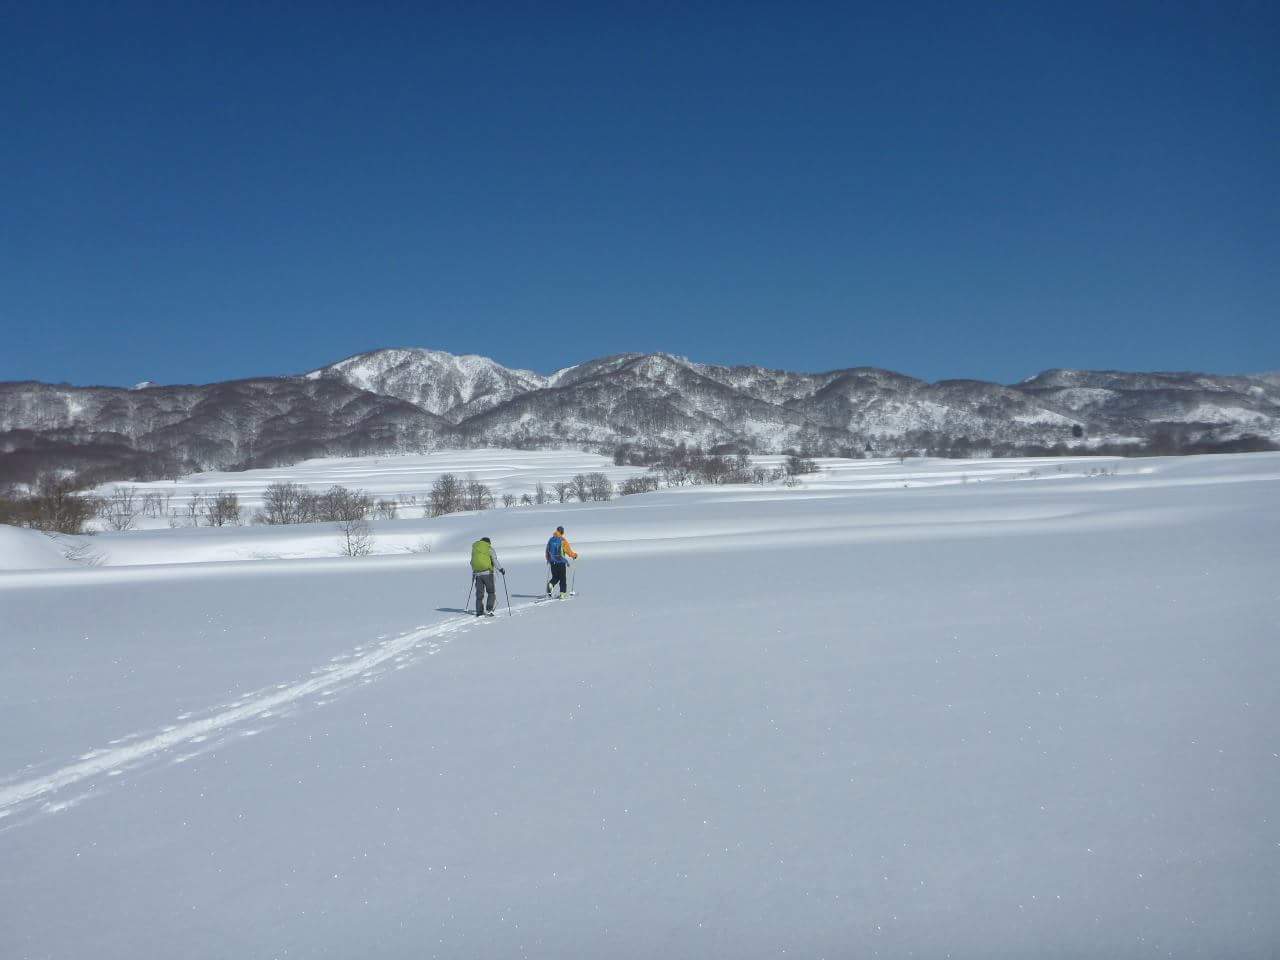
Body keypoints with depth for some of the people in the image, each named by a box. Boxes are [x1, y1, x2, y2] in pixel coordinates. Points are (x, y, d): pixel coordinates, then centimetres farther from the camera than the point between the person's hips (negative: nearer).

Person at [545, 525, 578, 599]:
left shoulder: (551, 540, 4)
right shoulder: (563, 541, -10)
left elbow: (547, 551, 9)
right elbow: (569, 552, -9)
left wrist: (548, 560, 23)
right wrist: (575, 555, 9)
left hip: (552, 562, 4)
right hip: (561, 562, -4)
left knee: (555, 577, 15)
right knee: (563, 579, 6)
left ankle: (550, 584, -14)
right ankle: (562, 593, 3)